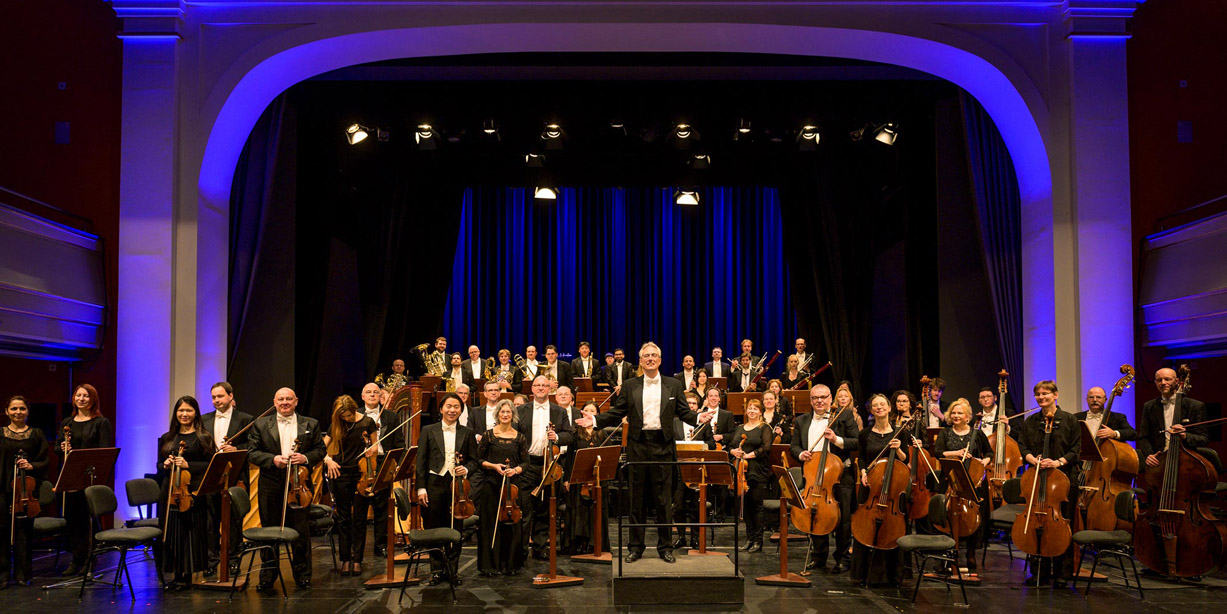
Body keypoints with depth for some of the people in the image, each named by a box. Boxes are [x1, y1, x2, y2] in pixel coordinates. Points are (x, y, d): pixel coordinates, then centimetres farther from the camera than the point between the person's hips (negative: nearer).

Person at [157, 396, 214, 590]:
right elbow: (159, 465, 17)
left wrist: (188, 465, -16)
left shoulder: (203, 438, 0)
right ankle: (175, 574, 14)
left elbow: (210, 465, -6)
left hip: (193, 492, -4)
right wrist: (165, 465, -4)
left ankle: (187, 576, 7)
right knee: (172, 533, 5)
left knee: (191, 533, -1)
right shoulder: (167, 439, 13)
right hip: (170, 491, 4)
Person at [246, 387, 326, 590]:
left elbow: (321, 450, 7)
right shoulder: (261, 425, 6)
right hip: (270, 486, 0)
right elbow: (252, 453, 1)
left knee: (301, 531, 3)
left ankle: (303, 575, 15)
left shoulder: (311, 424, 8)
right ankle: (268, 575, 19)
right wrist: (272, 459, -16)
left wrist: (306, 458, -12)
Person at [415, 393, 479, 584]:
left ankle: (453, 570, 15)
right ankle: (436, 570, 16)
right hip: (434, 484, 0)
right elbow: (421, 461, 2)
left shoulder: (467, 433, 8)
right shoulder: (428, 431, 5)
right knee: (433, 529, 4)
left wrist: (466, 469, -12)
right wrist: (421, 488, -5)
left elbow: (474, 460, 10)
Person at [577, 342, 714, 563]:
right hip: (637, 447, 1)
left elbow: (683, 412, 6)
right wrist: (594, 421, -6)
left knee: (664, 499, 3)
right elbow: (617, 413, 6)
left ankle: (665, 547, 14)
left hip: (663, 446, 0)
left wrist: (698, 418, -14)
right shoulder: (629, 386, 7)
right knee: (637, 499, 6)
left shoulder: (673, 385, 7)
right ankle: (636, 546, 15)